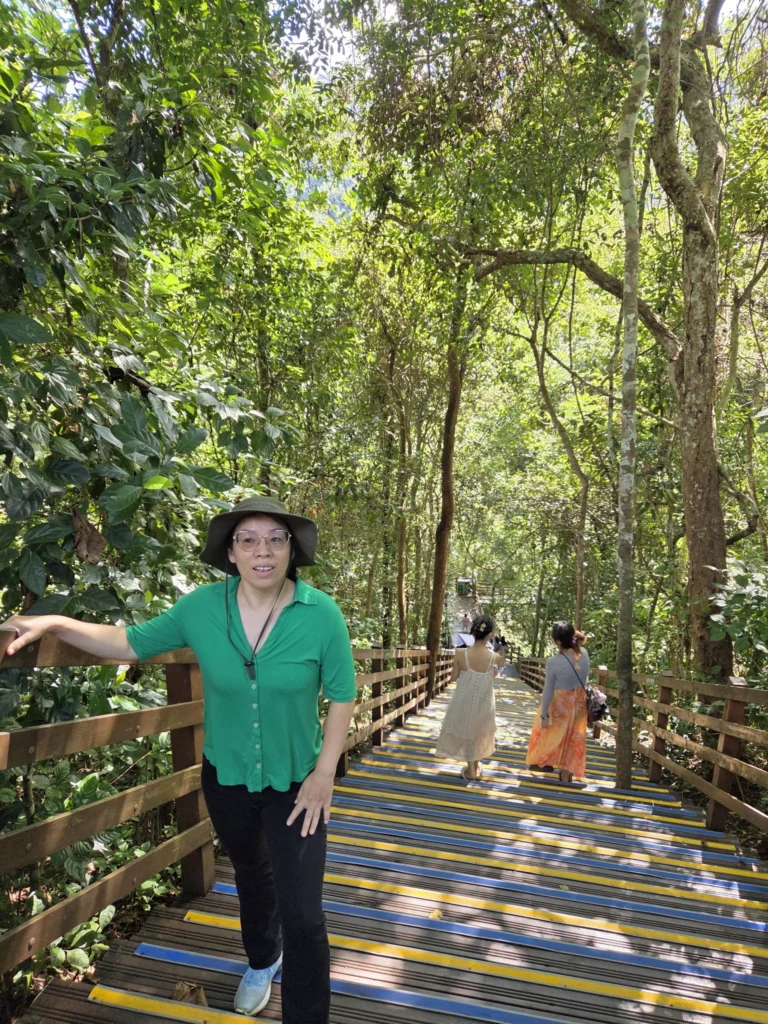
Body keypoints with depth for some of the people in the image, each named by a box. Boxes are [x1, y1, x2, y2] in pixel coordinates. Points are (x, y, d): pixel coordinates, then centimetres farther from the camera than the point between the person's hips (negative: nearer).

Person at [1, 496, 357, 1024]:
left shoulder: (321, 613, -22)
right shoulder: (203, 607, -16)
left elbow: (342, 696, -12)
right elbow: (130, 644, -5)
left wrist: (325, 771, -13)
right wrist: (58, 624, -18)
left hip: (296, 781, -3)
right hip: (226, 776, 3)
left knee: (302, 912, -3)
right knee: (252, 873, 28)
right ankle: (263, 960, 59)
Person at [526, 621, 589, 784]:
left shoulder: (553, 662, -29)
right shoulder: (584, 653, -14)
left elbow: (548, 691, -19)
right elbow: (585, 678, 2)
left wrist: (544, 714, -7)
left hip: (559, 704, -4)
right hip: (578, 703, 4)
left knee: (553, 735, 23)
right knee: (572, 738, 21)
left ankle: (545, 761, 45)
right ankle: (566, 773, 35)